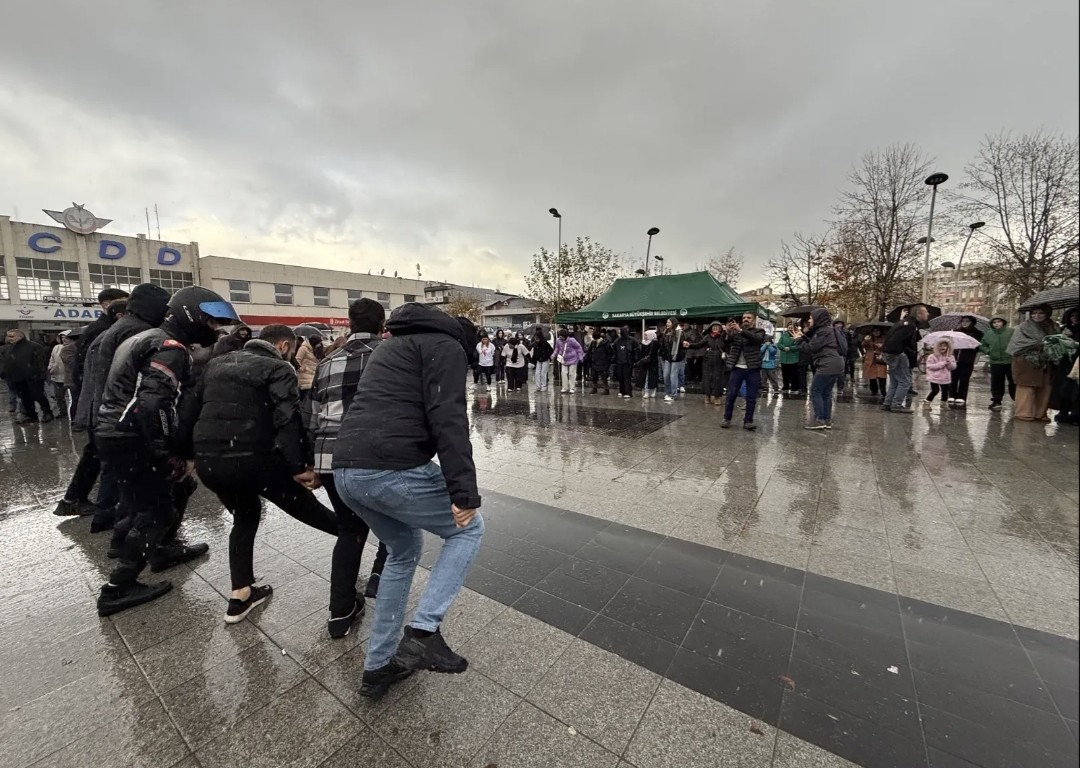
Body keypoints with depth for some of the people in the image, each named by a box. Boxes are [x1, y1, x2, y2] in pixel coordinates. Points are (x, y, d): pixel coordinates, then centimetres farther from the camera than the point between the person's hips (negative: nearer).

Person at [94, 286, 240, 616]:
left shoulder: (150, 339, 14)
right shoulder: (170, 349, -20)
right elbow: (153, 406, -30)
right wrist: (170, 458, -24)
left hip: (117, 434, 10)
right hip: (132, 441, -10)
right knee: (155, 511, 0)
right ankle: (118, 588, 8)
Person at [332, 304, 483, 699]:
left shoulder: (392, 346, 29)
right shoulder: (446, 346, 2)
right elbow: (447, 420, -14)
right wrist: (464, 492, -16)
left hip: (346, 470, 9)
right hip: (393, 469, -9)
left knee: (403, 550, 27)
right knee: (468, 528, 14)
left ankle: (378, 666, 35)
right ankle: (423, 631, 4)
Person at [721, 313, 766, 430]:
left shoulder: (759, 331, 5)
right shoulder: (735, 331, 9)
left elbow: (757, 339, -18)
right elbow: (726, 342, -7)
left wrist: (741, 330, -29)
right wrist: (727, 332, -27)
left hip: (752, 369, -1)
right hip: (737, 368, 1)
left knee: (751, 397, 4)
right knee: (731, 395, 4)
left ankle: (748, 421, 12)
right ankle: (727, 418, 15)